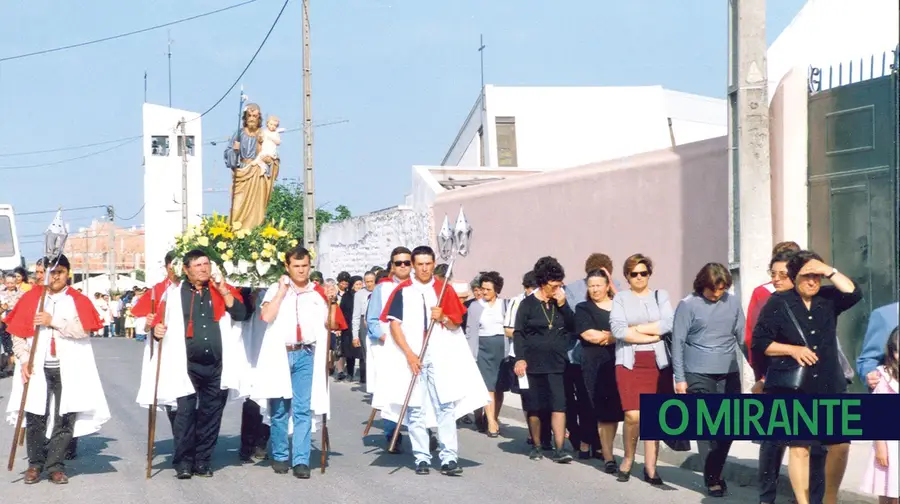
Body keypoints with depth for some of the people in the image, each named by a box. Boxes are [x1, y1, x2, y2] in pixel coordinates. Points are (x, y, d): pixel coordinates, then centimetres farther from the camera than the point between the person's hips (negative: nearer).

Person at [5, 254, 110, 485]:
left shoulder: (78, 300, 6)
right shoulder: (31, 298, 7)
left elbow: (83, 329, -10)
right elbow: (17, 333, 4)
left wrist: (53, 321, -15)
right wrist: (24, 360, -7)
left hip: (68, 370, 0)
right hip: (37, 368, 1)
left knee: (65, 418, -3)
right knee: (35, 416, -1)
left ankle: (56, 466, 6)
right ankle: (35, 464, 13)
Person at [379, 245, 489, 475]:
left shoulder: (444, 289, 8)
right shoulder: (402, 291, 2)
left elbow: (456, 324, 10)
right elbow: (394, 324, -3)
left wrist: (443, 318, -13)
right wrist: (409, 354, -11)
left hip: (441, 356, 1)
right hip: (411, 356, -1)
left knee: (446, 407, -4)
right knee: (415, 409, 2)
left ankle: (449, 458, -3)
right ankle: (422, 458, 9)